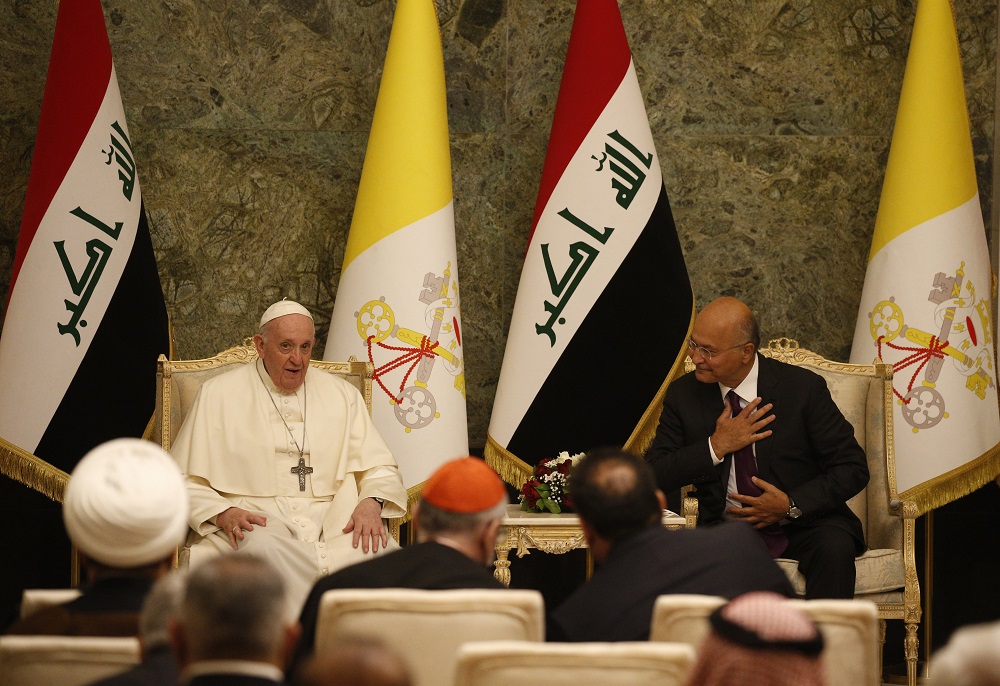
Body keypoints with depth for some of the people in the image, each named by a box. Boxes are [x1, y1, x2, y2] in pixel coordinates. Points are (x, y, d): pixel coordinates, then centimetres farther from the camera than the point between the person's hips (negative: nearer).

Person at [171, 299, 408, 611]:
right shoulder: (218, 395, 10)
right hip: (255, 523, -2)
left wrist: (371, 503, -4)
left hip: (332, 525, 2)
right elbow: (185, 482, 7)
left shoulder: (341, 395, 19)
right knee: (262, 547, -40)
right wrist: (223, 514, -13)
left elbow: (380, 469, 19)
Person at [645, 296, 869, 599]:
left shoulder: (803, 388, -7)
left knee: (834, 547, -35)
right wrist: (716, 447, -15)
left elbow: (853, 469, -5)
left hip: (804, 522, -1)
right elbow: (651, 476, -3)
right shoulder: (683, 395, 1)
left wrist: (791, 504, -18)